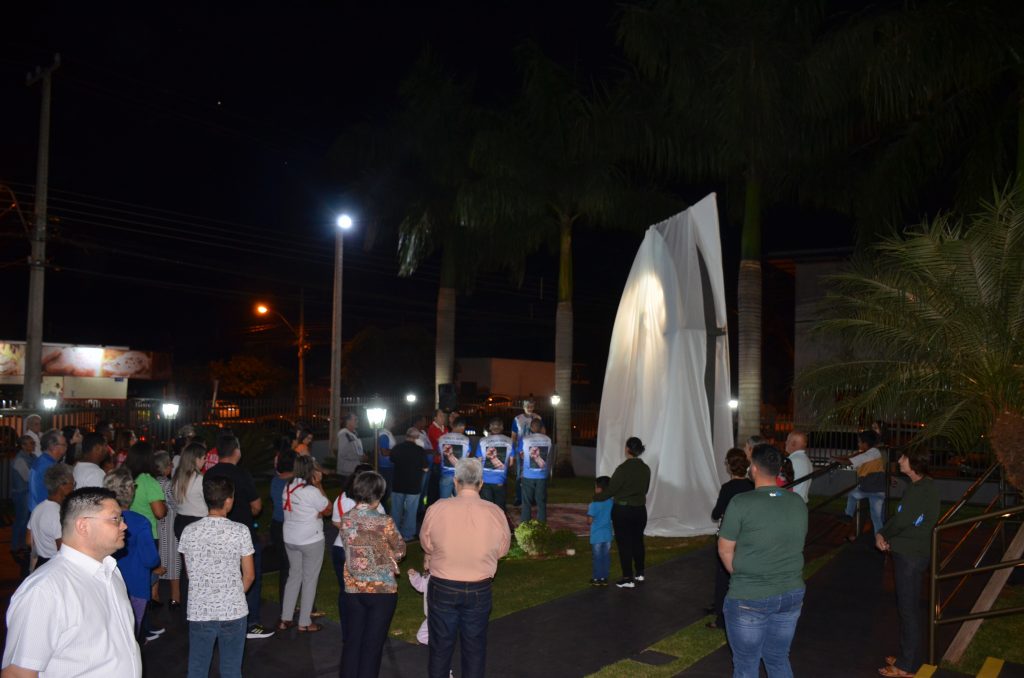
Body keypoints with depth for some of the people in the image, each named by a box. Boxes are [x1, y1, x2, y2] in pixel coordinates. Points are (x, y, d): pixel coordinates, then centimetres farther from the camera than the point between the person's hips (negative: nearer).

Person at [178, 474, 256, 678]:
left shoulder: (189, 531, -6)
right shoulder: (240, 531, -13)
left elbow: (189, 574, 6)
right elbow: (249, 575, -4)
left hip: (199, 612, 2)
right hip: (233, 612, -2)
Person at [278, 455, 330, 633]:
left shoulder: (288, 488, 1)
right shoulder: (311, 491, -20)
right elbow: (327, 509, -8)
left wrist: (314, 513, -4)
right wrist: (319, 485, -11)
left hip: (290, 538, 7)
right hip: (311, 540, -7)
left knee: (294, 575, 19)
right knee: (310, 579, 7)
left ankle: (285, 619, 23)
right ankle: (304, 623, 13)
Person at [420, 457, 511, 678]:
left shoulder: (436, 509, -15)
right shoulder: (496, 513, -13)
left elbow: (426, 544, 0)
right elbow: (501, 549, 1)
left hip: (442, 588, 0)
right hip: (479, 590, 0)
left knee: (441, 646, 16)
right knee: (475, 647, 16)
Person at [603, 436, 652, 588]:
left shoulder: (623, 468, -19)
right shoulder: (646, 469, 0)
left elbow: (611, 490, -14)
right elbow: (645, 489, 11)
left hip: (622, 510, -6)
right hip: (640, 510, 6)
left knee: (624, 543, 3)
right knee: (638, 541, 19)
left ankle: (628, 579, 6)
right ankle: (640, 574, 30)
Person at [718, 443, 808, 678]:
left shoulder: (741, 502, -16)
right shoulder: (798, 503, 1)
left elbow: (725, 549, -9)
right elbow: (796, 544, 12)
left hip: (749, 598, -5)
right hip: (792, 594, 5)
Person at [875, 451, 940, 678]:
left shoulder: (918, 489, -22)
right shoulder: (927, 485, 9)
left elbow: (902, 520, -24)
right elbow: (902, 516, 9)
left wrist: (882, 535, -5)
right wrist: (884, 535, -4)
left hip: (909, 555, -9)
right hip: (913, 551, 9)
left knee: (908, 609, 0)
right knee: (907, 607, 19)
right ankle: (908, 657, 30)